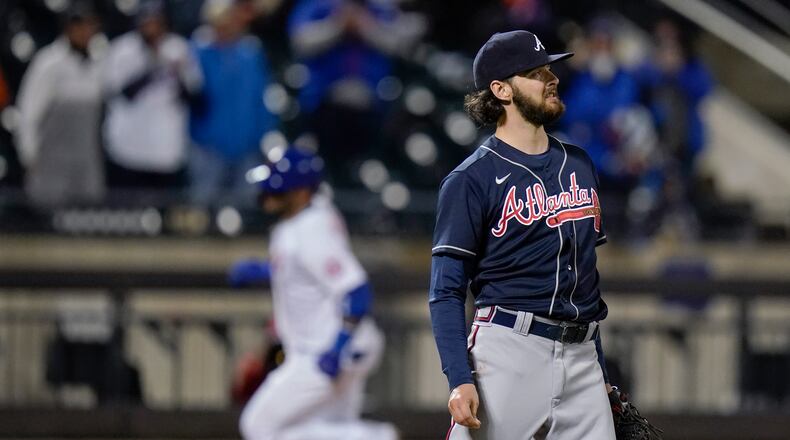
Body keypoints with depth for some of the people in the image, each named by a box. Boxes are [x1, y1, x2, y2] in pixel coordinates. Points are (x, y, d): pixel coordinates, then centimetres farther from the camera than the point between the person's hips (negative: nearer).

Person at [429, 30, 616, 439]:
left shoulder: (579, 164, 16)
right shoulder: (471, 179, -4)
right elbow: (446, 293, -7)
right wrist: (460, 380, -19)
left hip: (580, 357, 6)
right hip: (508, 351, -6)